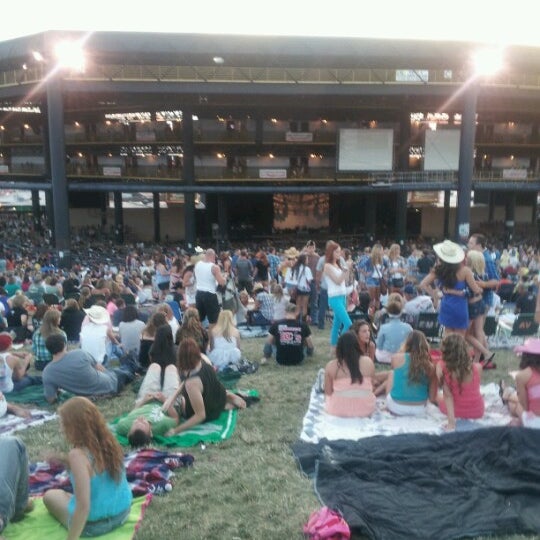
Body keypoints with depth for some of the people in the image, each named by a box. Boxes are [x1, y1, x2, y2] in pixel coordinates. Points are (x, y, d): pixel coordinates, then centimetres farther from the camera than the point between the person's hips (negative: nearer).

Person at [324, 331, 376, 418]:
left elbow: (328, 393, -7)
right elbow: (371, 387, 3)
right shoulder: (368, 362, -7)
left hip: (338, 410, 0)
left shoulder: (331, 366, -12)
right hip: (366, 409, 0)